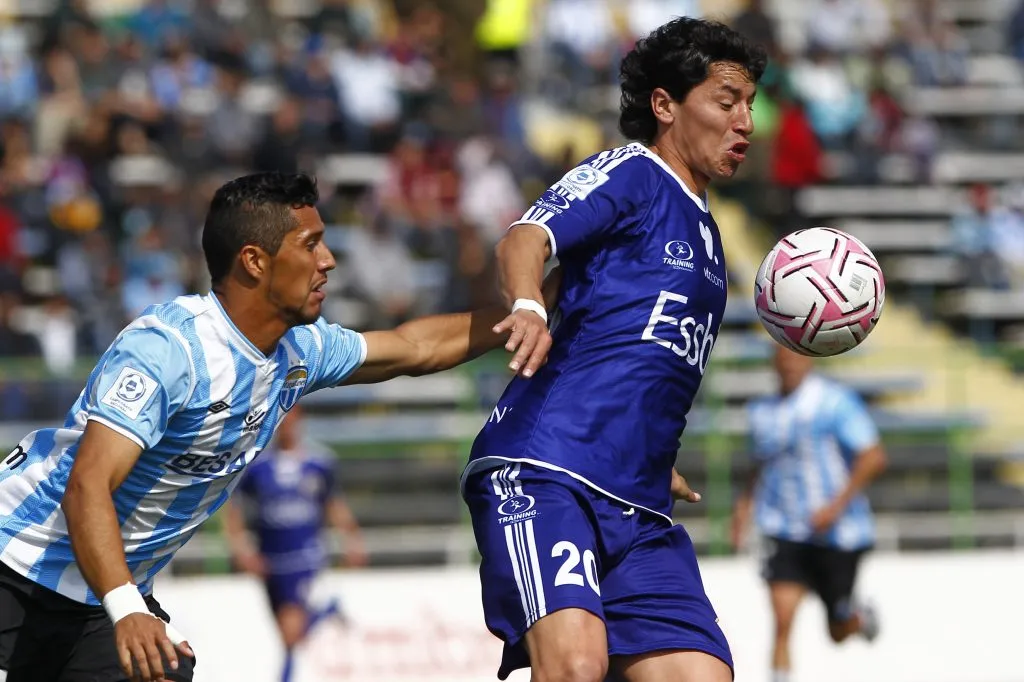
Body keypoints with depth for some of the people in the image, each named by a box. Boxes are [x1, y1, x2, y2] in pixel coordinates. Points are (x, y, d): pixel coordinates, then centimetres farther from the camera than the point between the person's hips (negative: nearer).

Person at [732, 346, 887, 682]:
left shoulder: (836, 401, -10)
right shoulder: (763, 411, 8)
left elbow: (873, 458, -14)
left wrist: (837, 505, -21)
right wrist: (746, 502, 7)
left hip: (837, 531, -3)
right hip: (785, 533, 3)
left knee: (838, 631, 12)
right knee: (783, 619, -17)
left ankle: (862, 616, 48)